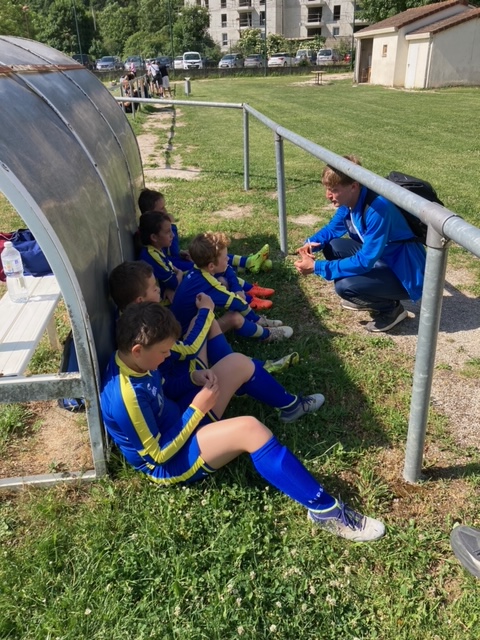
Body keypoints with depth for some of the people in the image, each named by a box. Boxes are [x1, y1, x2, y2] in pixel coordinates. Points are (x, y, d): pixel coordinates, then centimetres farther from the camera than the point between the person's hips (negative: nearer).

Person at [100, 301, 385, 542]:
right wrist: (197, 409, -23)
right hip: (169, 463, -9)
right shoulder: (126, 397, -33)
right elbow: (159, 454, -25)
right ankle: (324, 509, -25)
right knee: (250, 429, -33)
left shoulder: (130, 360, -6)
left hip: (176, 423, 10)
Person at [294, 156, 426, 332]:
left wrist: (316, 267, -27)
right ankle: (369, 299, 13)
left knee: (345, 285, -27)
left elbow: (365, 261, -30)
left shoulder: (377, 209, -31)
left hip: (406, 273, -9)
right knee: (332, 247, 1)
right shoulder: (350, 200, -5)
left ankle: (391, 308, 1)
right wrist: (311, 243, -10)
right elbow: (332, 228, 13)